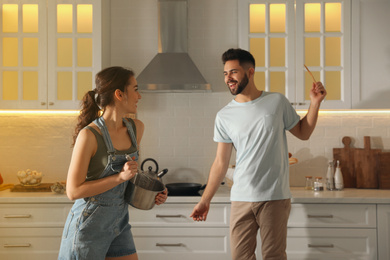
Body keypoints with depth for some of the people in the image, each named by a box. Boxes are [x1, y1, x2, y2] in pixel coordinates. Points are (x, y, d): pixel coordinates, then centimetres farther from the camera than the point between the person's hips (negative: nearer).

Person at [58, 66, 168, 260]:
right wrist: (120, 177, -22)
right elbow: (73, 191, -17)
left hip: (119, 222, 7)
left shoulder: (136, 128, 3)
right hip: (90, 226, -7)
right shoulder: (89, 135, -18)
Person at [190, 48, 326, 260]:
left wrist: (315, 103, 0)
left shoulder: (277, 102, 2)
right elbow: (221, 163, 6)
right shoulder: (224, 116, 4)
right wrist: (205, 201, 4)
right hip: (241, 199, 1)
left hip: (275, 197, -1)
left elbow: (303, 133, 12)